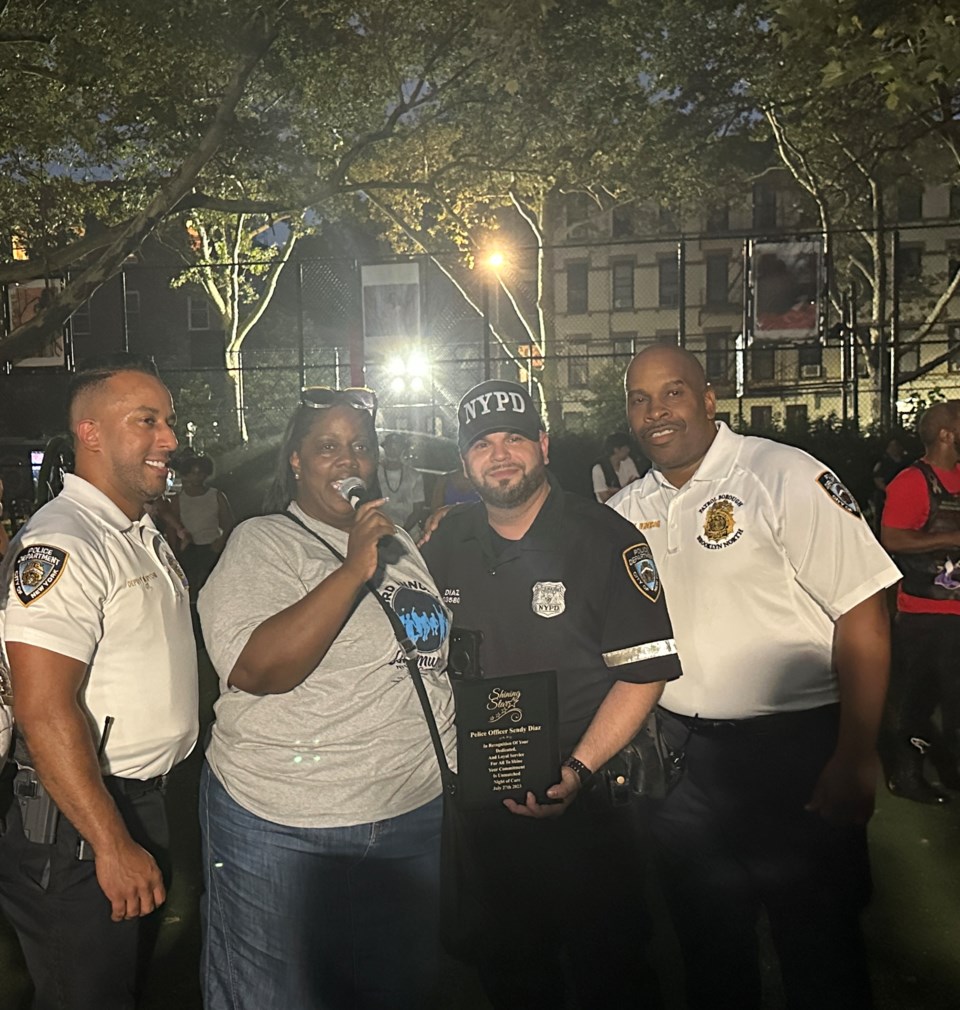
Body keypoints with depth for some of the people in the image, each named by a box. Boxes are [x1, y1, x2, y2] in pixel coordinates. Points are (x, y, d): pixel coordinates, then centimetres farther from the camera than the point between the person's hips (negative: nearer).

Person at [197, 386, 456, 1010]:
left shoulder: (399, 542, 11)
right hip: (284, 834, -5)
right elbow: (258, 670, -24)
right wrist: (353, 569, -27)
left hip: (417, 815, 6)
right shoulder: (262, 544, -9)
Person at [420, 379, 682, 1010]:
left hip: (587, 800, -4)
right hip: (484, 804, 5)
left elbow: (645, 671, -14)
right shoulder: (446, 545, 3)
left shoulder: (606, 540, -12)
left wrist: (578, 770, -22)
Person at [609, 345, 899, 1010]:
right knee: (708, 943, 21)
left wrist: (856, 758, -18)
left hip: (794, 749, -5)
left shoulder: (786, 476, -13)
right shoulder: (628, 510, 5)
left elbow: (864, 615, -16)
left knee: (820, 948, 11)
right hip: (681, 755, 5)